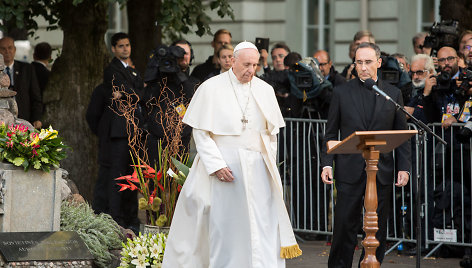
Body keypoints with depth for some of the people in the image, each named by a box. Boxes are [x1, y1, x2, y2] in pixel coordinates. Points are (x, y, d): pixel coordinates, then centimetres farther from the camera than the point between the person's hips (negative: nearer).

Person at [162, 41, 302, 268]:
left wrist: (269, 164, 5)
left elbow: (272, 132, 16)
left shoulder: (265, 90, 10)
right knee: (224, 223, -1)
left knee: (264, 224, -4)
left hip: (257, 169, 3)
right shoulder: (212, 88, -2)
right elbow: (201, 132, -5)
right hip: (224, 166, -3)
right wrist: (216, 165, -13)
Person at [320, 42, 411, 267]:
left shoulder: (393, 94, 8)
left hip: (381, 172, 1)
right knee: (345, 225, 0)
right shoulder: (341, 93, 5)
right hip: (350, 171, -1)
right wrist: (326, 164, -5)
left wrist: (403, 168, -1)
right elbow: (330, 133, 6)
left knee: (377, 228, 4)